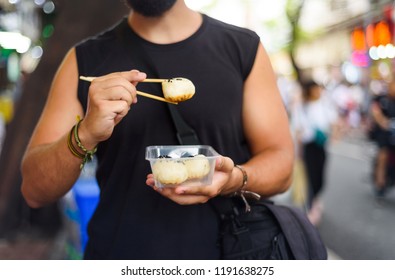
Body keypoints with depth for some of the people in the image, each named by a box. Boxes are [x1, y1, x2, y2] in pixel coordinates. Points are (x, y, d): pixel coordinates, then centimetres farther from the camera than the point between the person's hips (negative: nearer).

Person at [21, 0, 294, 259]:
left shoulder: (245, 48, -3)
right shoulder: (85, 60, -2)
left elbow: (281, 162, -1)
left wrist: (235, 180, -22)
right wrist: (84, 135, -25)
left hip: (224, 253, 0)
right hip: (115, 252, 1)